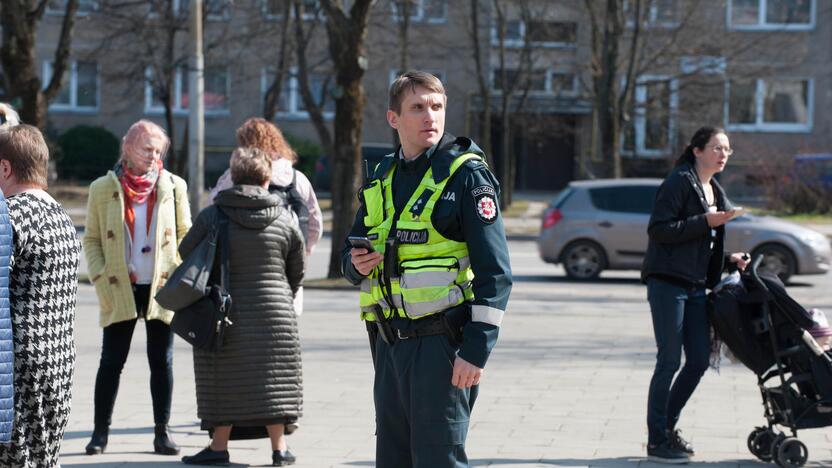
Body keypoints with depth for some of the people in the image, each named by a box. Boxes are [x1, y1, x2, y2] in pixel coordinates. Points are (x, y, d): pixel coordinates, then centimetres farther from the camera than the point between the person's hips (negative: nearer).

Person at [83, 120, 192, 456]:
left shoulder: (174, 187, 5)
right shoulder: (103, 188, 2)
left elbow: (185, 235, 10)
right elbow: (91, 239, 7)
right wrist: (100, 278, -5)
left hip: (161, 288, 1)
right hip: (119, 290, -1)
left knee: (162, 362, 4)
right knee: (111, 361, 2)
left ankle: (162, 433, 11)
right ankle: (100, 432, 10)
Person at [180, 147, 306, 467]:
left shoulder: (212, 216, -7)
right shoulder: (284, 219, -1)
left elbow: (185, 252, 3)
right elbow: (296, 272, 8)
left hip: (225, 312, -1)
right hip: (273, 313, 1)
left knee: (223, 381, 7)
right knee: (273, 377, 8)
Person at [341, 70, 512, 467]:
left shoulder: (466, 174, -7)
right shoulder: (381, 179, 13)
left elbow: (495, 272, -12)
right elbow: (352, 254, 24)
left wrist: (477, 349, -18)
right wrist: (356, 264, -1)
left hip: (441, 343, -7)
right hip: (389, 344, 7)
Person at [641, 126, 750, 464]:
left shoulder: (716, 193, 18)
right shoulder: (679, 182, -9)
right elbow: (658, 229, -17)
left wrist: (729, 258, 11)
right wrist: (705, 222, -20)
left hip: (696, 286, 8)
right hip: (667, 282, -8)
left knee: (699, 360, 8)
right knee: (670, 361, -6)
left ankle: (667, 426, 23)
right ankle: (657, 441, 2)